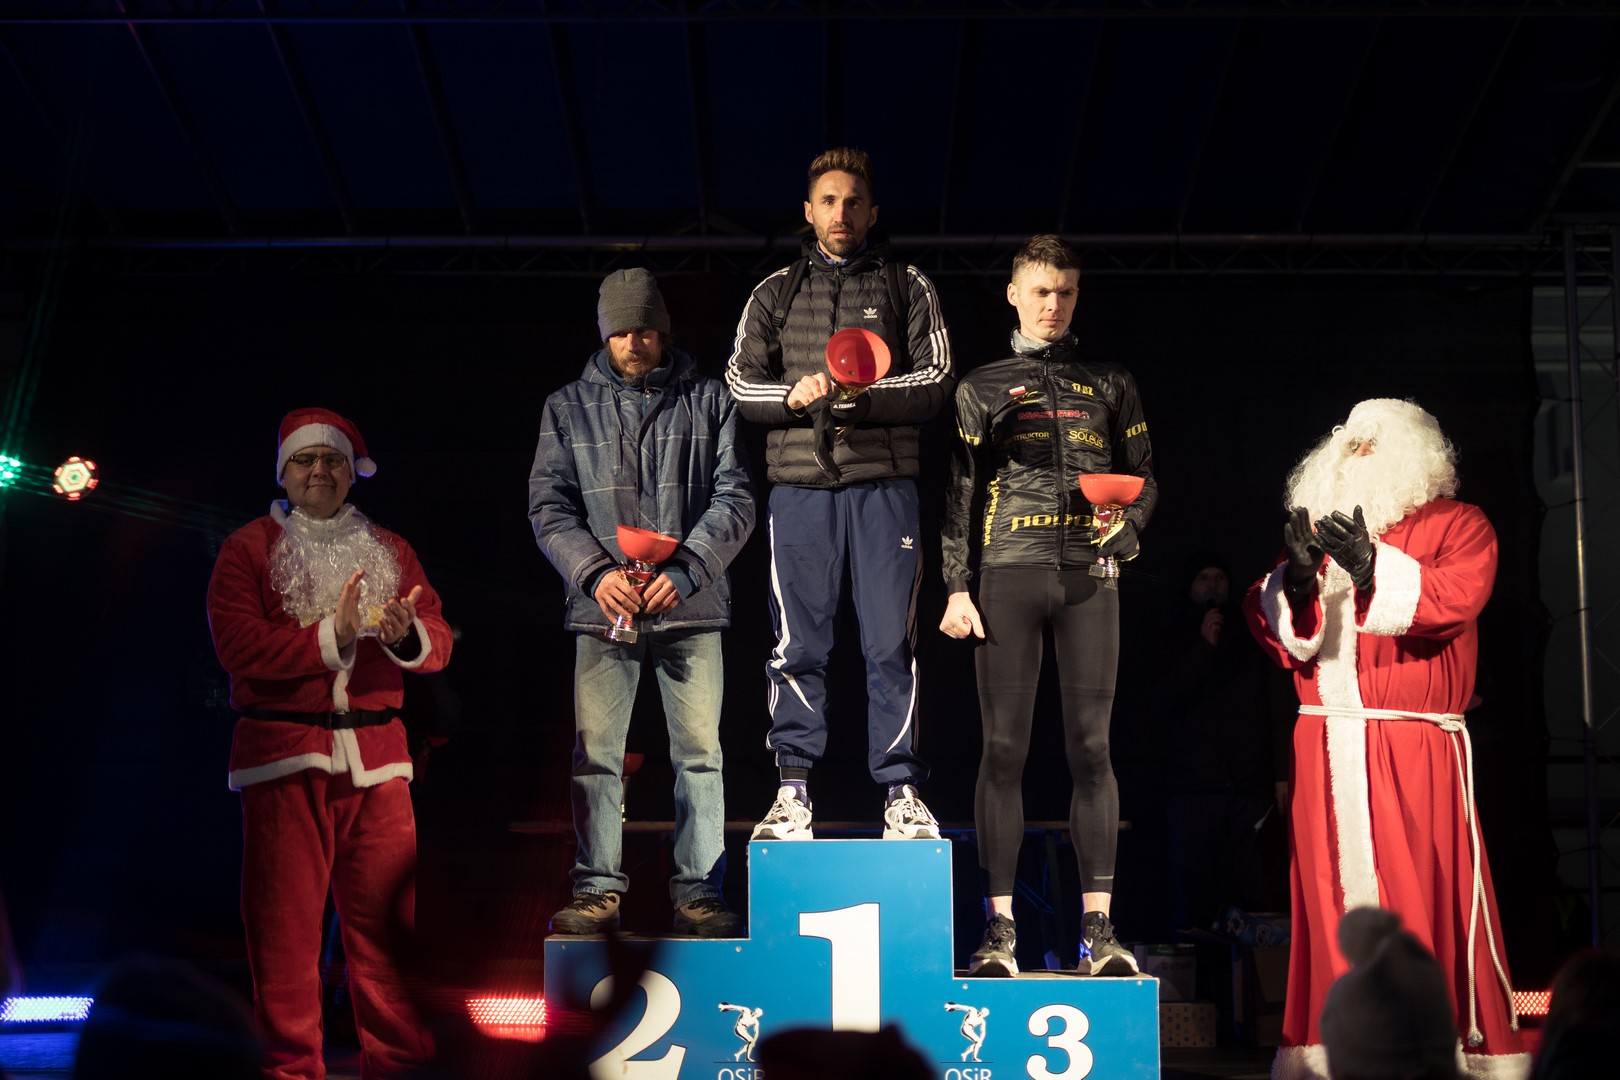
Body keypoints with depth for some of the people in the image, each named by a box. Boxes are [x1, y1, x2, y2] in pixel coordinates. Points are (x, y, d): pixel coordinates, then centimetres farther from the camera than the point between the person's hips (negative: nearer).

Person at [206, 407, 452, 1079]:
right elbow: (238, 644, -8)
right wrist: (330, 636, -15)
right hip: (284, 753, -3)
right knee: (286, 923, -1)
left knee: (387, 917, 1)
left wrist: (408, 636, -15)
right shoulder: (249, 547, 6)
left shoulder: (389, 551, 17)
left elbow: (438, 642, 8)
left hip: (377, 754, 3)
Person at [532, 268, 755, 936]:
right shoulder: (568, 408, 11)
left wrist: (686, 570, -12)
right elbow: (549, 507, 5)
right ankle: (597, 888, 8)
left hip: (691, 608, 0)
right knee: (596, 755, -1)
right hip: (602, 609, 1)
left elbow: (734, 499, 2)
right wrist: (595, 572, -11)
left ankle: (698, 892, 8)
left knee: (699, 753, 1)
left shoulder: (708, 401, 8)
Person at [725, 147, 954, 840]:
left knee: (891, 645, -2)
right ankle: (793, 790, 7)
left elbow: (935, 379, 2)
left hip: (884, 483, -1)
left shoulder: (907, 287, 12)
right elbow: (740, 383, 10)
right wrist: (795, 396, -10)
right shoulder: (776, 293, 16)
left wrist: (861, 398, -13)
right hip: (800, 485, 1)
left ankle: (902, 792, 3)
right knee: (798, 645, 1)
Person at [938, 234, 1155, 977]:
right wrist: (957, 588, -1)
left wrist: (1127, 522, -7)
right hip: (1008, 573, -1)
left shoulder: (1109, 384, 17)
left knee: (1090, 747, -3)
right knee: (1004, 749, -4)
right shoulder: (982, 387, 14)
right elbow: (959, 494, 9)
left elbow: (1143, 477, 16)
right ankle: (999, 931, -2)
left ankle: (1098, 929, -1)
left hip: (1088, 575, 1)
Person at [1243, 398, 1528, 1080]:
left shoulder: (1457, 525, 10)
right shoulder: (1318, 529, 22)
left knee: (1423, 896, -9)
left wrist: (1373, 569, -23)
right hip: (1326, 747, 4)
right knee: (1330, 896, 1)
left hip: (1414, 747, -4)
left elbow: (1453, 597, -10)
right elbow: (1267, 623, 11)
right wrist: (1295, 583, -10)